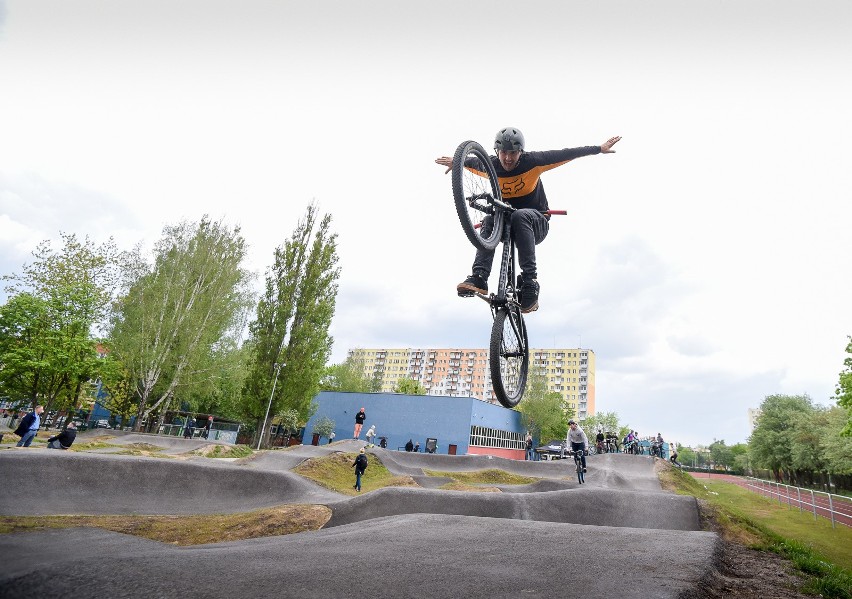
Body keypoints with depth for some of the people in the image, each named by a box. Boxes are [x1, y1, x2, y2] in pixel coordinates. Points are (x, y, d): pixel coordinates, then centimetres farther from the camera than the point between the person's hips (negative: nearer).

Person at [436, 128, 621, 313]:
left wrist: (599, 148, -16)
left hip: (537, 222, -2)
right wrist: (455, 161, -38)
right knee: (489, 221, -29)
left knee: (520, 216, -36)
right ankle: (479, 278, -38)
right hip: (506, 221, 3)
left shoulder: (531, 161, -12)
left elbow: (563, 155, -13)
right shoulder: (492, 165, -5)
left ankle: (530, 281, -40)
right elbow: (473, 162, -16)